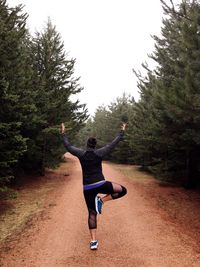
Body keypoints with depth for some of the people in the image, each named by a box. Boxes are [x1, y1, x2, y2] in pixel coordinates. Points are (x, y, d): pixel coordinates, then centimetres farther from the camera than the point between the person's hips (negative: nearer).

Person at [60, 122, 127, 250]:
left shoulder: (81, 153, 1)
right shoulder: (99, 153, -3)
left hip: (87, 188, 3)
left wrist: (64, 134, 29)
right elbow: (114, 143, 5)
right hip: (101, 185, -3)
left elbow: (68, 146, 15)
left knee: (92, 214, 13)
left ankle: (94, 241, 6)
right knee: (123, 190, 12)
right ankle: (101, 200, -4)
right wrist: (122, 132, 18)